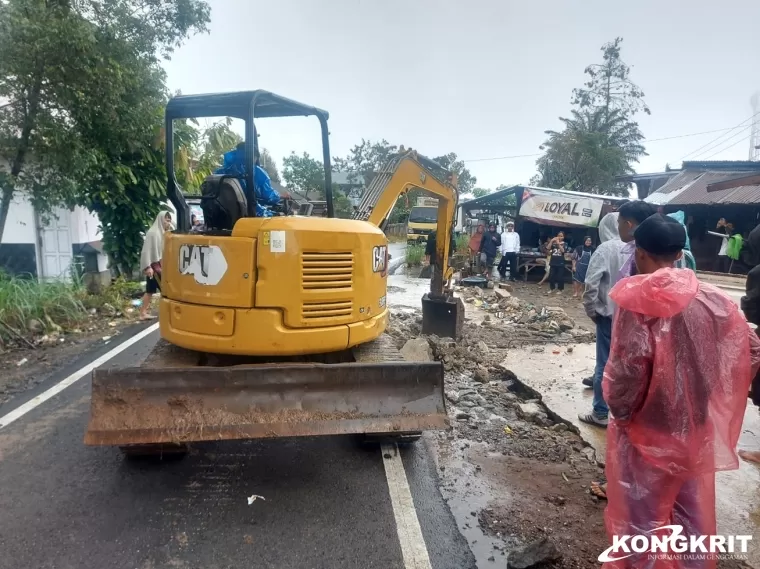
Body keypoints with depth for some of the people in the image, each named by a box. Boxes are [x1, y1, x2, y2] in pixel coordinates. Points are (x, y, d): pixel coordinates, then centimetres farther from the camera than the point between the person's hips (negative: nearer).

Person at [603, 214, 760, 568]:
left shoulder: (637, 299, -19)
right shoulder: (712, 298, -2)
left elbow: (628, 367, -26)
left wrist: (619, 410, -9)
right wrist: (713, 398, 11)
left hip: (646, 430, -5)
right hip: (696, 428, 5)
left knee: (638, 516, 12)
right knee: (693, 513, 24)